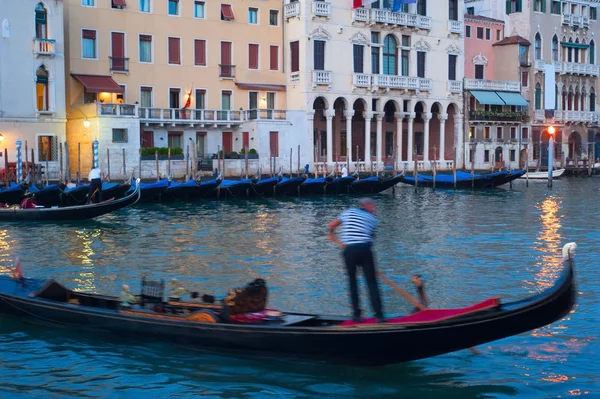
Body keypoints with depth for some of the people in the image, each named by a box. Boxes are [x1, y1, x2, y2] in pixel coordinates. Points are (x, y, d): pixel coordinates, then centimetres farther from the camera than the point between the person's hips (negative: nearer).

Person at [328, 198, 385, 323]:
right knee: (372, 282, 4)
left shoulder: (349, 213, 18)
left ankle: (356, 314, 10)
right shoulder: (373, 219, 17)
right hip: (365, 249, -1)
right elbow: (371, 236, 15)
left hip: (349, 250, 1)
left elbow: (331, 226, 17)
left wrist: (334, 238, 38)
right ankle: (379, 315, -1)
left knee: (352, 281, 14)